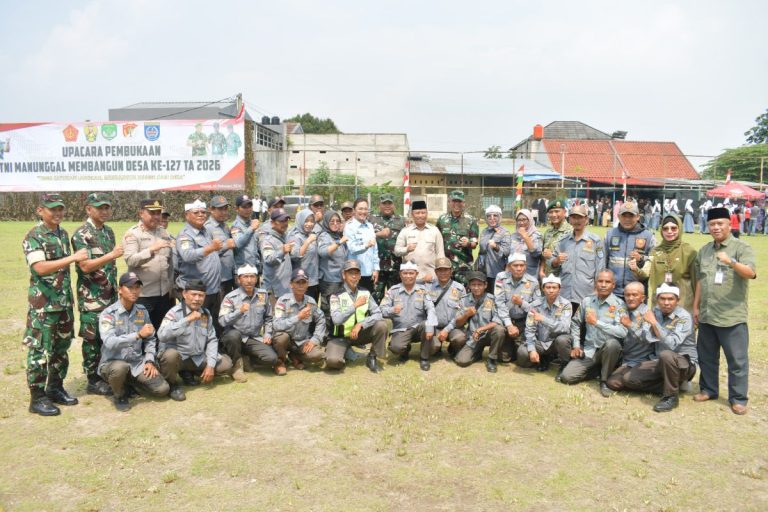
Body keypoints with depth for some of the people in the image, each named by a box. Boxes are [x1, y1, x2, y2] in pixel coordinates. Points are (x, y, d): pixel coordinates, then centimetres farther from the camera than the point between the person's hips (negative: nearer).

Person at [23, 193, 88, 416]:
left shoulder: (64, 234, 10)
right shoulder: (33, 237, -12)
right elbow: (40, 268, -25)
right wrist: (73, 258, -29)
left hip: (64, 302, 7)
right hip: (43, 304, -7)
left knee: (61, 349, 14)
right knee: (40, 351, 0)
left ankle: (55, 388, 27)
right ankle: (37, 398, 9)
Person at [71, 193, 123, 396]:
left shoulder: (108, 231, 12)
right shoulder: (81, 234, -12)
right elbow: (85, 266, -20)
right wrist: (111, 255, -25)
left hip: (111, 295, 7)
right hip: (92, 297, -7)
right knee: (92, 339, 1)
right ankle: (93, 381, 12)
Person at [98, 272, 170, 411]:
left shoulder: (142, 311, 3)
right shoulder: (108, 313, -13)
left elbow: (150, 339, 9)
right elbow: (109, 342, -28)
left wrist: (150, 360, -5)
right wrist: (138, 334, -36)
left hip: (137, 363, 4)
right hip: (112, 363, -4)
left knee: (163, 389, -12)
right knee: (120, 367, -40)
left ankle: (129, 383, 16)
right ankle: (119, 395, -5)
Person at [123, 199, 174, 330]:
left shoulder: (164, 232, 11)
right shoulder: (132, 234, -6)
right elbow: (130, 260, -20)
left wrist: (171, 285, 13)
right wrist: (152, 249, -30)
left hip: (164, 293, 5)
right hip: (142, 294, -5)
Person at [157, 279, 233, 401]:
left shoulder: (206, 313, 2)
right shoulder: (175, 312, -16)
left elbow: (212, 340, 3)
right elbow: (162, 335, -33)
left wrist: (210, 365, -8)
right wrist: (188, 319, -34)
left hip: (198, 358, 6)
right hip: (176, 356, -6)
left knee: (226, 365, -2)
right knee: (170, 354, -38)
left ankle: (188, 373, 16)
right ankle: (172, 384, -6)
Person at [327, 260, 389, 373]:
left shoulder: (365, 293, -1)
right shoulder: (336, 295, -13)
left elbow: (378, 314, -10)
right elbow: (336, 320, -25)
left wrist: (360, 324, -23)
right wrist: (355, 305, -27)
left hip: (360, 333, 3)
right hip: (341, 336, -3)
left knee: (381, 325, -22)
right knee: (332, 361, -30)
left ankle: (372, 357, -2)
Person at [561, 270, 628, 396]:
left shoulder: (619, 304, -11)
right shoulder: (587, 300, 3)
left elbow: (623, 332, -24)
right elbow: (575, 323, 15)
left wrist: (597, 322, -22)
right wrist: (576, 345, 6)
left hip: (608, 350, -3)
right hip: (588, 351, 4)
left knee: (612, 343, -39)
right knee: (566, 377, -13)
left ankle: (604, 380, -14)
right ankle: (597, 369, 16)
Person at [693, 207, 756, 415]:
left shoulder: (742, 247, -5)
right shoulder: (704, 251, 12)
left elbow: (751, 273, -21)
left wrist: (732, 262, -39)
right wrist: (696, 306, 13)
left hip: (732, 316, -5)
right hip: (706, 315, 6)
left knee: (737, 359, 2)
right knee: (707, 356, 15)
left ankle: (738, 398, 13)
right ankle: (708, 389, 30)